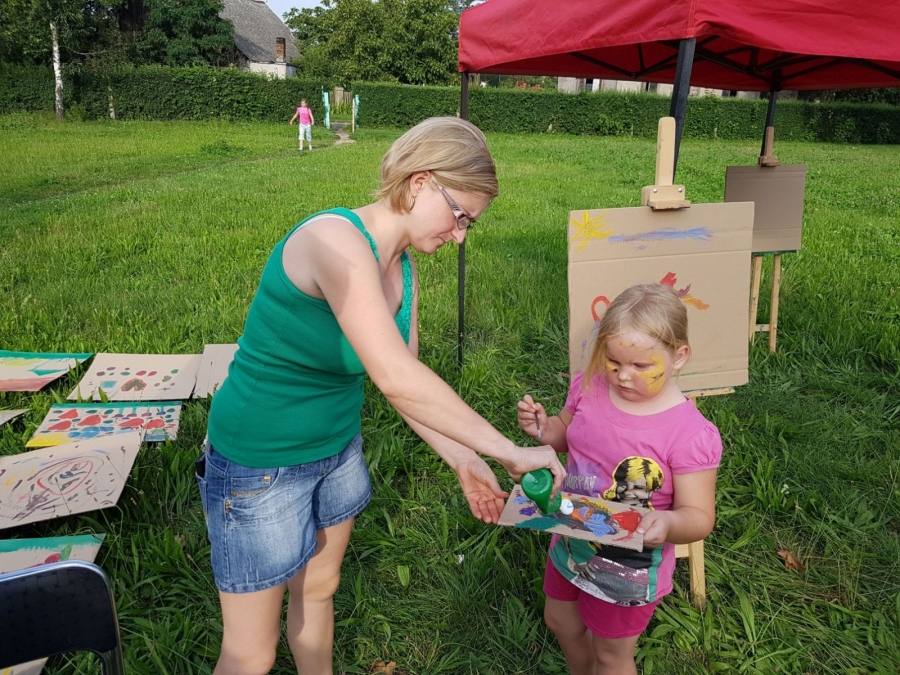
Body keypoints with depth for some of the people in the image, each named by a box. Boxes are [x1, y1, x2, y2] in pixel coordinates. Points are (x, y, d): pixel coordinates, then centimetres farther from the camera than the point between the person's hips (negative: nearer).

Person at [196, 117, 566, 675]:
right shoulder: (336, 239, -29)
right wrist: (510, 452, -31)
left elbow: (407, 382, 3)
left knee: (318, 590, 26)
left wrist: (463, 461, -6)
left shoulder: (404, 270, -2)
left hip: (337, 449, 8)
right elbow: (396, 378, -38)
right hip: (263, 466, -7)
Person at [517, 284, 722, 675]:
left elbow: (698, 516, -21)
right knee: (560, 620, 30)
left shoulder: (690, 434, -28)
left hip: (629, 567, -6)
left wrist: (668, 522, -43)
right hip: (572, 543, 6)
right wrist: (543, 428, -15)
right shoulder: (590, 386, -13)